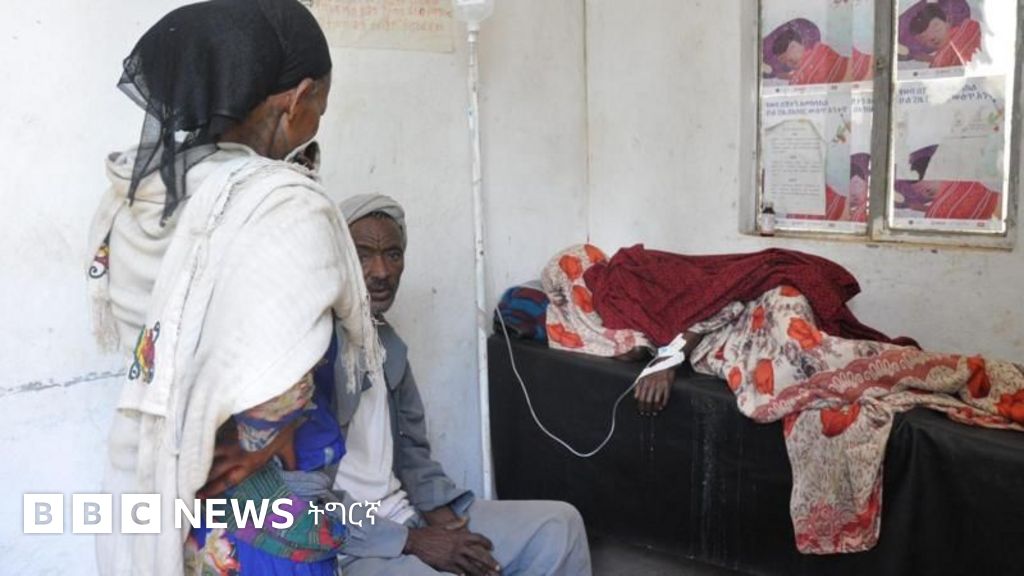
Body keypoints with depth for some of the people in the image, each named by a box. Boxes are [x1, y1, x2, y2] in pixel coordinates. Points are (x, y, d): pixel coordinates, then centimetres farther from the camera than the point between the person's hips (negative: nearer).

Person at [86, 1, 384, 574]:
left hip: (152, 492, 7)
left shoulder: (134, 189, -2)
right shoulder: (288, 208, -26)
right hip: (262, 523, -7)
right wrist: (264, 449, -16)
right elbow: (274, 395, -36)